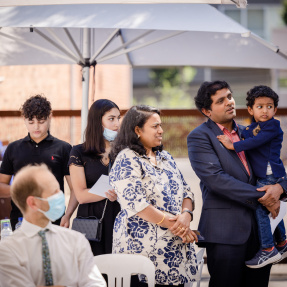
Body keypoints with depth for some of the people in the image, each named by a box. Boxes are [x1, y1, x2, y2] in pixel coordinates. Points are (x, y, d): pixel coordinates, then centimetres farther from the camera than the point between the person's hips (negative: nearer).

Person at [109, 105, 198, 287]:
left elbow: (186, 192, 14)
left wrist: (186, 215, -8)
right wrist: (172, 225, -16)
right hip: (144, 248, -7)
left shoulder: (165, 158, 17)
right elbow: (136, 203, -17)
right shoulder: (126, 160, -7)